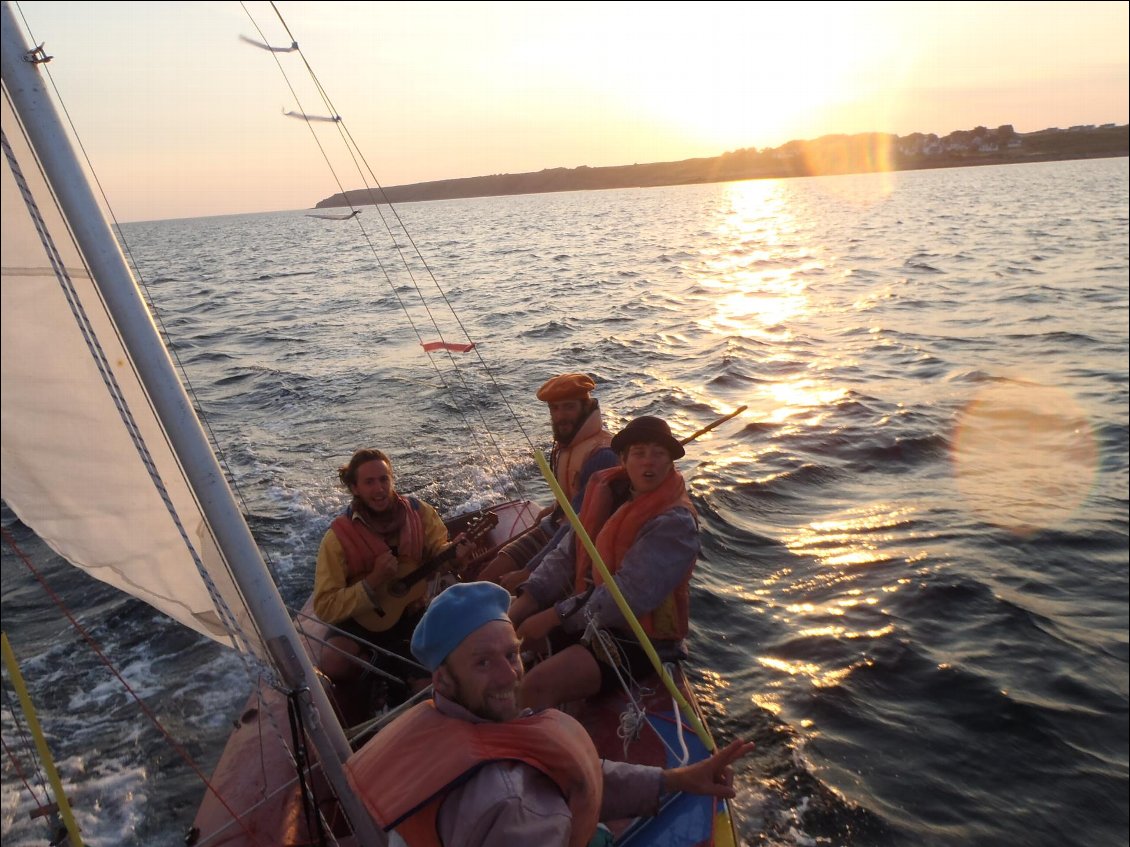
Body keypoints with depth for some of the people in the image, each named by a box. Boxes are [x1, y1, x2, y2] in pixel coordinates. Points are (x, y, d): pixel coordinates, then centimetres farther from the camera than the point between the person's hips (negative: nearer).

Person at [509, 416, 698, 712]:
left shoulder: (675, 522, -20)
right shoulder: (609, 494, 2)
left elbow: (630, 594, -26)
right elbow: (566, 556, -1)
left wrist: (554, 617, -22)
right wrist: (521, 605, -14)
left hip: (637, 642, -7)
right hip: (589, 619, 8)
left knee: (537, 685, -26)